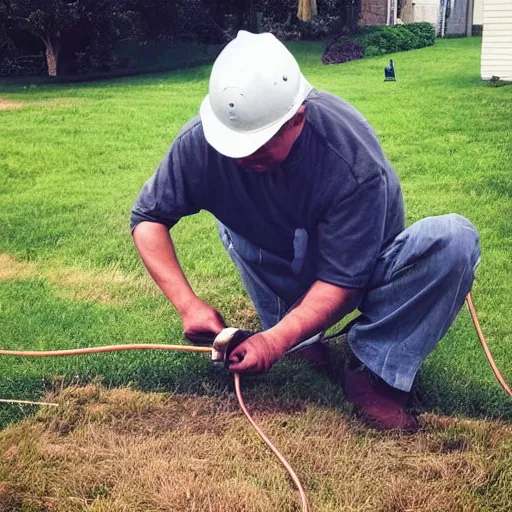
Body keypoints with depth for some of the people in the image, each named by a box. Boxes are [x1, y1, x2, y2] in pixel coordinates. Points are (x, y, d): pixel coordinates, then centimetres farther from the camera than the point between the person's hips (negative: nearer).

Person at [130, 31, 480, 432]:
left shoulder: (354, 161, -34)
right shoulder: (200, 141, -25)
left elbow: (342, 277, -30)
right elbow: (149, 218, -15)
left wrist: (275, 340, -40)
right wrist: (188, 304, -26)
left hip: (360, 274, -3)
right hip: (292, 280, 4)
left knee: (455, 239, -29)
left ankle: (372, 369, -21)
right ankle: (302, 343, -8)